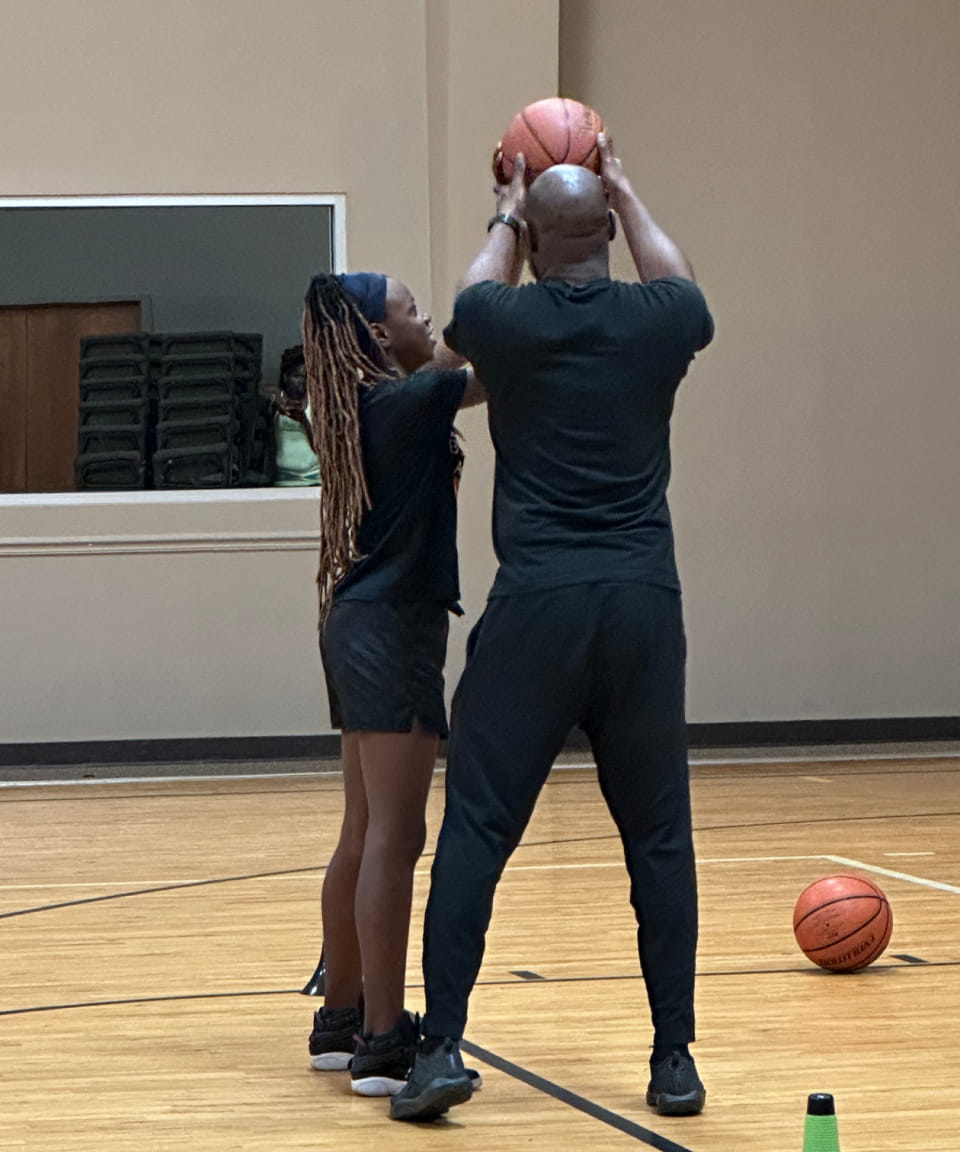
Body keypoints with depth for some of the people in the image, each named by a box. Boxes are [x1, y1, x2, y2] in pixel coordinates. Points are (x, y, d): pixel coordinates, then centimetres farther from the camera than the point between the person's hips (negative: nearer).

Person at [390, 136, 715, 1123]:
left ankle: (442, 1047, -4)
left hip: (535, 604, -1)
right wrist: (622, 189, 42)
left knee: (476, 827, 2)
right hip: (642, 599, 2)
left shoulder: (502, 322, 0)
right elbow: (677, 282, 30)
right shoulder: (658, 322, 3)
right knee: (658, 836, 9)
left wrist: (505, 218, 43)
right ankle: (675, 1059, 11)